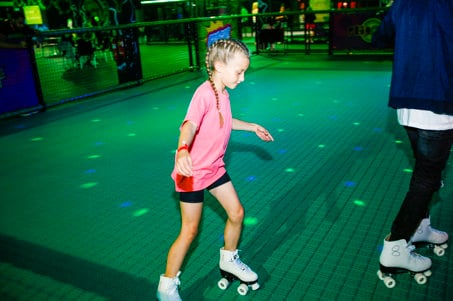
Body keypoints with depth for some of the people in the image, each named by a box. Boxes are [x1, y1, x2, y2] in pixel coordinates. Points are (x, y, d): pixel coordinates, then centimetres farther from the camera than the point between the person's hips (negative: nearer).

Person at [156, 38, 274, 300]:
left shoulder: (223, 93, 3)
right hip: (193, 172, -8)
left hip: (215, 168, 8)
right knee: (190, 231, 0)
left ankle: (229, 260, 39)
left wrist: (252, 127, 31)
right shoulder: (204, 93, -24)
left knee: (237, 213, 12)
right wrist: (182, 150, -61)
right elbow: (190, 124, -41)